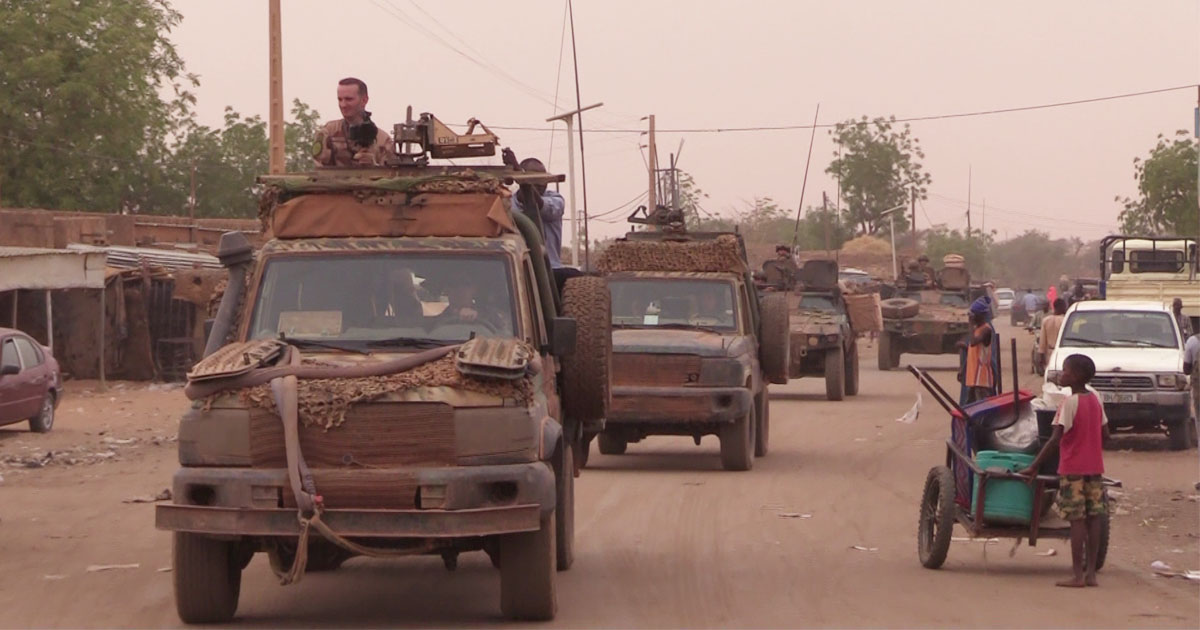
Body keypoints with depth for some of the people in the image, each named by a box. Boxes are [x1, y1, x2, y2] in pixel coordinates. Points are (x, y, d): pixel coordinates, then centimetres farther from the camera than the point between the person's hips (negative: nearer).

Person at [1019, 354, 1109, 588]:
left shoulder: (1070, 403, -13)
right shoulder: (1095, 400, 8)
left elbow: (1055, 440, -18)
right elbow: (1105, 434, 13)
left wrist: (1034, 467, -15)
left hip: (1072, 469, -7)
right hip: (1094, 467, 7)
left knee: (1077, 520, -5)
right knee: (1093, 519, 7)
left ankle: (1078, 575, -4)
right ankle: (1090, 572, 9)